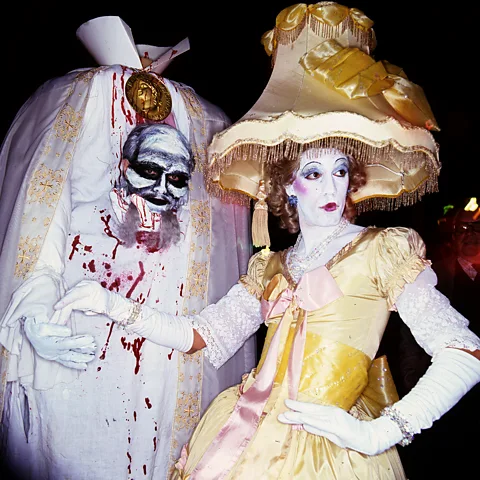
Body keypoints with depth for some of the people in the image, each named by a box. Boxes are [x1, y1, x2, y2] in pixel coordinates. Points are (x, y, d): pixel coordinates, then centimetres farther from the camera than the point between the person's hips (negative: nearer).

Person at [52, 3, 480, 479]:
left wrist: (376, 434, -16)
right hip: (245, 436, 4)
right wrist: (112, 304, -1)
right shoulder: (271, 268, 11)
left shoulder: (384, 250, -3)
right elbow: (198, 335, 7)